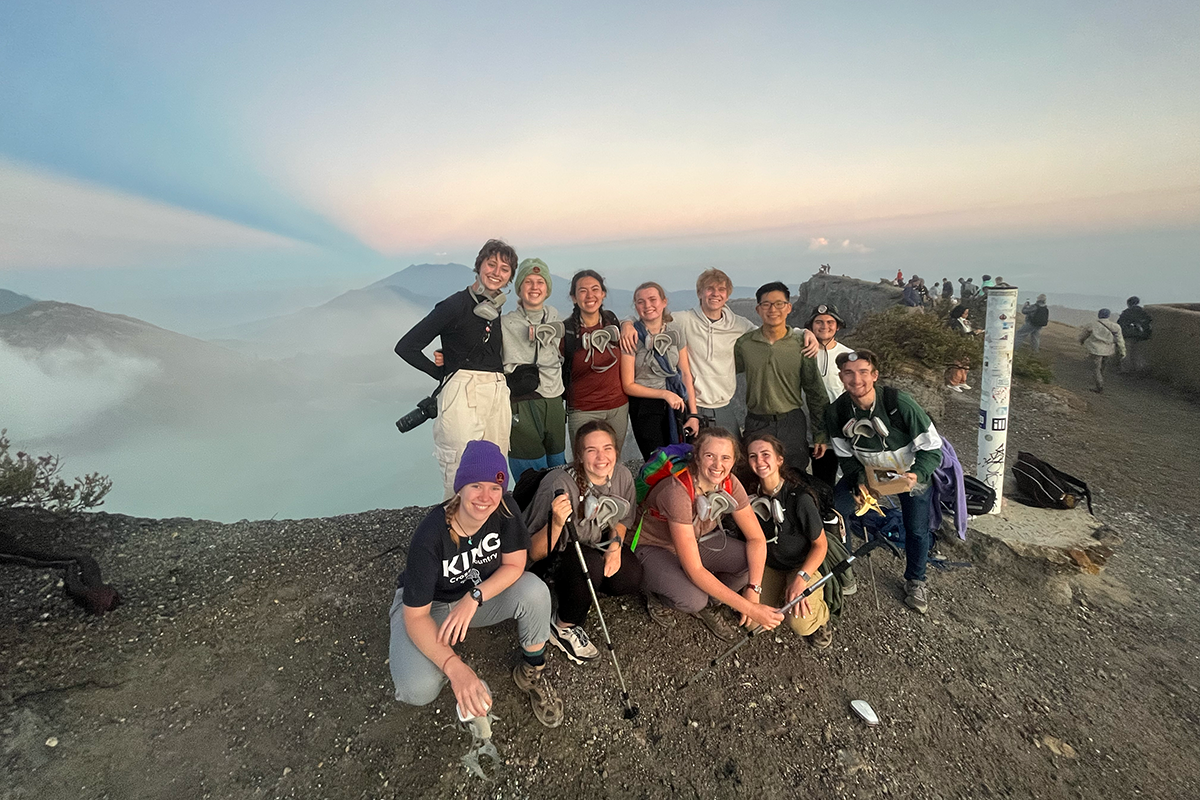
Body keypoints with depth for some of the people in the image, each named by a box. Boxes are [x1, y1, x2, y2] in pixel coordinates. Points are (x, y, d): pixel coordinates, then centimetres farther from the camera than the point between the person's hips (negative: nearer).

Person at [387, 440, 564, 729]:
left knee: (534, 591, -27)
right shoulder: (430, 536, -33)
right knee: (418, 691, -27)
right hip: (428, 606, -3)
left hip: (484, 593, 3)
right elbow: (415, 615, -28)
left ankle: (531, 672, -2)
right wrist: (455, 667, -39)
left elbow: (514, 565, -15)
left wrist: (474, 597, -31)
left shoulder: (505, 508, -23)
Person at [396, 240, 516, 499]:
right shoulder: (455, 305, -6)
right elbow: (406, 347, -8)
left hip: (497, 397, 6)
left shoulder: (495, 308, 13)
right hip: (463, 395, -6)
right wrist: (443, 373, 0)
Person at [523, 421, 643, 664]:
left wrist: (615, 545, -12)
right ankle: (563, 629, -6)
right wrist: (557, 523, -48)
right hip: (555, 553, -5)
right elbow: (535, 553, -30)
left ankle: (579, 592, 13)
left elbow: (622, 520, 7)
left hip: (594, 545, 6)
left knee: (632, 579, -16)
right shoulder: (560, 485, -33)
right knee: (590, 564, -34)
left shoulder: (622, 475, -16)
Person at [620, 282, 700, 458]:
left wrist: (693, 414, 0)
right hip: (645, 406, -3)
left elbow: (686, 373, 4)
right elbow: (628, 386, -8)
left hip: (676, 404, 3)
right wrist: (665, 394, -15)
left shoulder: (676, 332, 1)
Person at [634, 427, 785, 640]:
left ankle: (707, 604, 7)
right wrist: (748, 608, -35)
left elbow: (757, 539, -9)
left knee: (755, 562, -17)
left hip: (698, 539, 6)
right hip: (654, 547, -6)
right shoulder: (679, 491, -36)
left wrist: (753, 590, -23)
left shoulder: (729, 483, -17)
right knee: (693, 599, -33)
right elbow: (694, 571, -36)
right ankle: (656, 595, 2)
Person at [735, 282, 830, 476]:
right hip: (756, 424, 0)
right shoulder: (744, 344, -1)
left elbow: (816, 393, 3)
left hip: (792, 423, 0)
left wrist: (820, 434, 3)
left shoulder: (801, 345, -2)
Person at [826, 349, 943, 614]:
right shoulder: (837, 411, -19)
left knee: (917, 529, 0)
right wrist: (858, 479, -23)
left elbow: (932, 448, -22)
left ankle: (915, 580, 30)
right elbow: (845, 455, -6)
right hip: (867, 470, 2)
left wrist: (917, 475, -39)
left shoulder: (899, 403, -29)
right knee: (834, 510, -11)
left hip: (909, 471, -2)